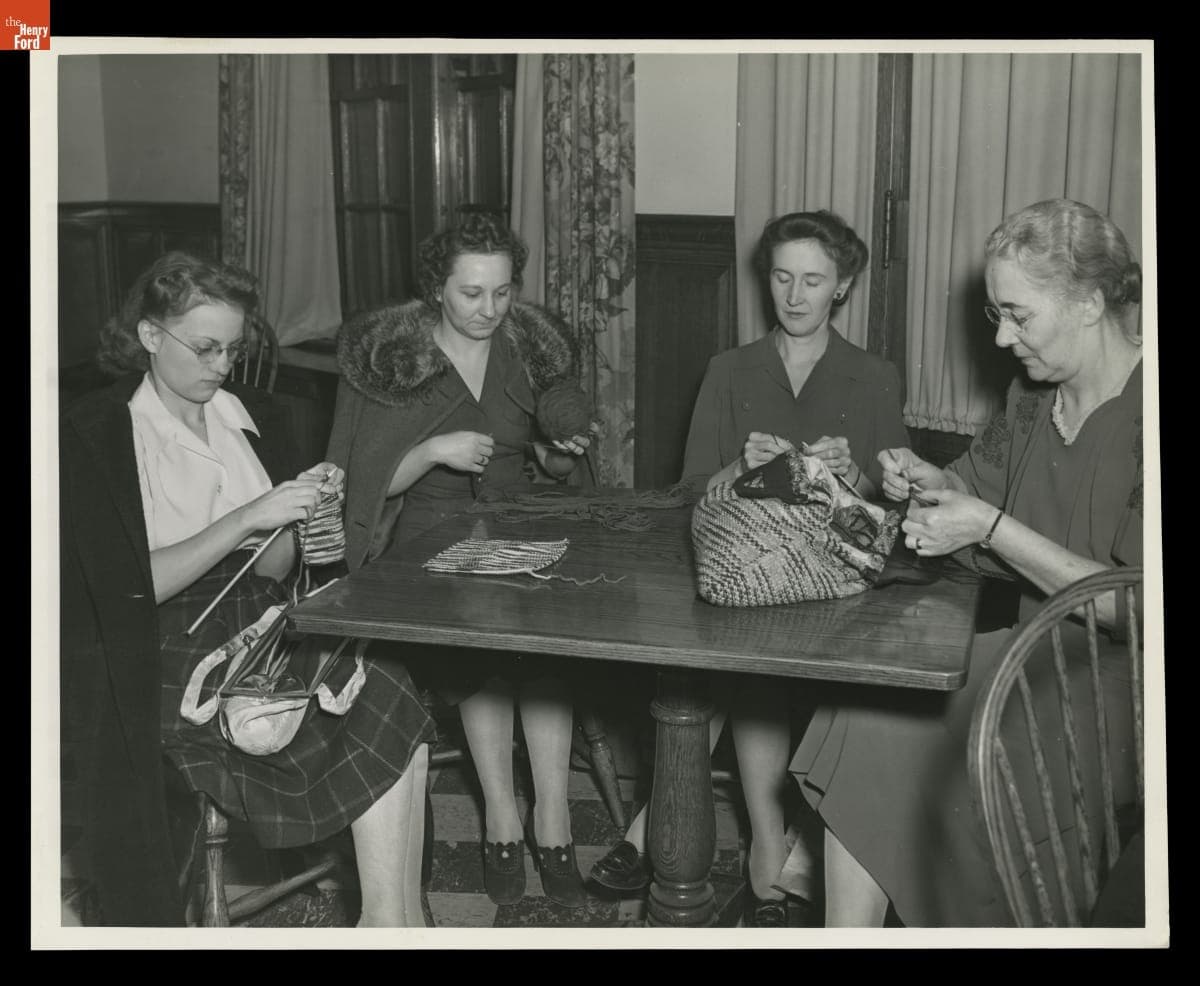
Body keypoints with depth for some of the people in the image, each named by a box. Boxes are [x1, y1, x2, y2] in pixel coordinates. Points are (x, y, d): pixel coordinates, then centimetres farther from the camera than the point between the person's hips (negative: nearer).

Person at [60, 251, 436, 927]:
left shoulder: (256, 417, 13)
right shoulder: (96, 435, -4)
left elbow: (272, 571, 11)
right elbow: (137, 584, -12)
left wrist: (305, 512, -9)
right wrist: (248, 518, -19)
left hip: (264, 630, 6)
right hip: (169, 656, -6)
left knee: (390, 695, -24)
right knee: (386, 707, -25)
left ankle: (388, 920, -18)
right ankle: (396, 921, -15)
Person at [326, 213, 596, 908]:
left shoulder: (534, 345, 8)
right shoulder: (388, 353, -1)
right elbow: (371, 481, -2)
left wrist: (563, 452, -7)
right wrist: (436, 450, -19)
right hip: (427, 532, -2)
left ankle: (551, 811, -23)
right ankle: (504, 812, -19)